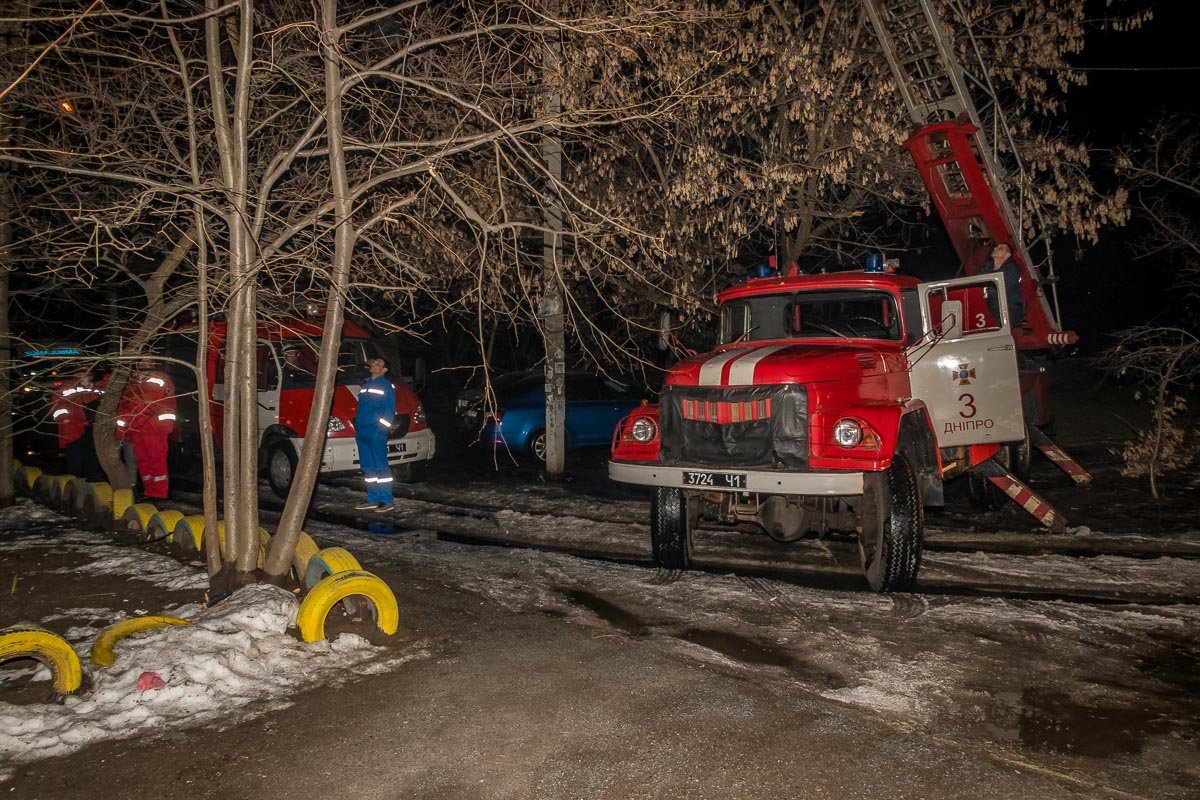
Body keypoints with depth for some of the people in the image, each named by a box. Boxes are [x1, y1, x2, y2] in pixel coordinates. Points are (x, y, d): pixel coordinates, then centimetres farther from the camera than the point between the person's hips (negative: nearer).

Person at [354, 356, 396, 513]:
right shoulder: (365, 384, 19)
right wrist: (357, 427, 15)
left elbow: (390, 410, -7)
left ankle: (386, 501, -6)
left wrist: (381, 427, -14)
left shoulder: (387, 386, -2)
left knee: (381, 466, -8)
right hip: (361, 431, 8)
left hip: (376, 432, -8)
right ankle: (373, 499, 15)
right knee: (368, 467, 9)